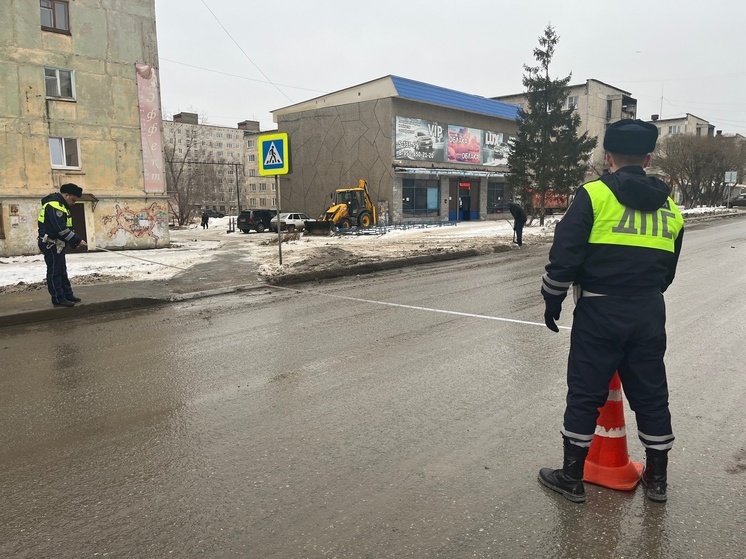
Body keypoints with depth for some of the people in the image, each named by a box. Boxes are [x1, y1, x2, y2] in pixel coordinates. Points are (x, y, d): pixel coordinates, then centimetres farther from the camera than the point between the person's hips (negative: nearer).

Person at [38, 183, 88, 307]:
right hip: (51, 245, -11)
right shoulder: (54, 205, -18)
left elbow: (66, 227, 18)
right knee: (54, 272, -5)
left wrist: (74, 242, 7)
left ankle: (67, 295, 21)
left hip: (57, 245, 11)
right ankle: (58, 299, -1)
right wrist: (77, 240, -20)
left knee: (62, 271, 14)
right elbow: (61, 229, -25)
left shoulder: (60, 205, 16)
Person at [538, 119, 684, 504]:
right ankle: (656, 479, 29)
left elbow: (564, 256, -12)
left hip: (599, 311, -5)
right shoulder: (669, 208, 10)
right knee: (651, 394, 16)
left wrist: (552, 300, 0)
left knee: (584, 394, 5)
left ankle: (572, 477, 16)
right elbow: (667, 271, 16)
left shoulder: (594, 194, -8)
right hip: (648, 314, 5)